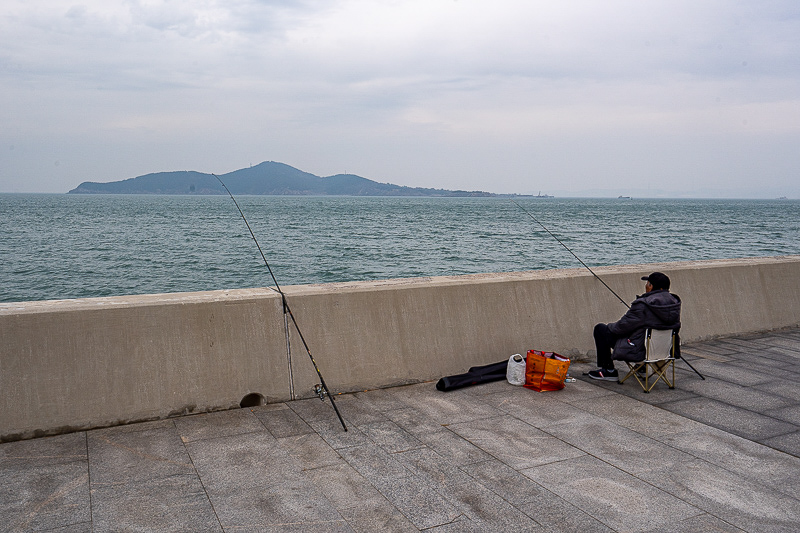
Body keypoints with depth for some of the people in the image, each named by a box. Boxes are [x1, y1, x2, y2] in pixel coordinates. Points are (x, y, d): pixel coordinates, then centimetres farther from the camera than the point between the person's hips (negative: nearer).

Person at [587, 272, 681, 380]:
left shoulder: (643, 305, -25)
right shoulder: (674, 302, -1)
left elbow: (623, 326, -17)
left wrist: (610, 326, 6)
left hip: (639, 351, -8)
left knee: (600, 329, 4)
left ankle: (609, 370, 12)